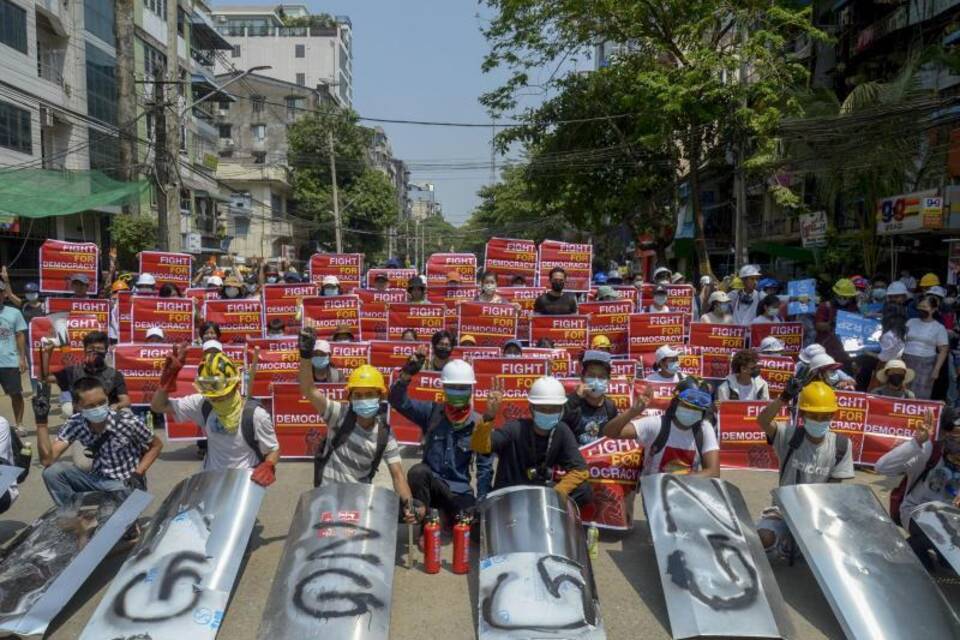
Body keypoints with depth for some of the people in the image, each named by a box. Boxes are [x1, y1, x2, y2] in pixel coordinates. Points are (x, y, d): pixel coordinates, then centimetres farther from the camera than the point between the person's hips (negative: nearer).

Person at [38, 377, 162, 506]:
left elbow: (156, 445, -5)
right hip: (98, 480, 4)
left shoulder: (127, 421, -21)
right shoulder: (76, 423, -11)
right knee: (52, 471, -16)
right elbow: (47, 460, -17)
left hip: (127, 483, -4)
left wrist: (137, 474, -16)